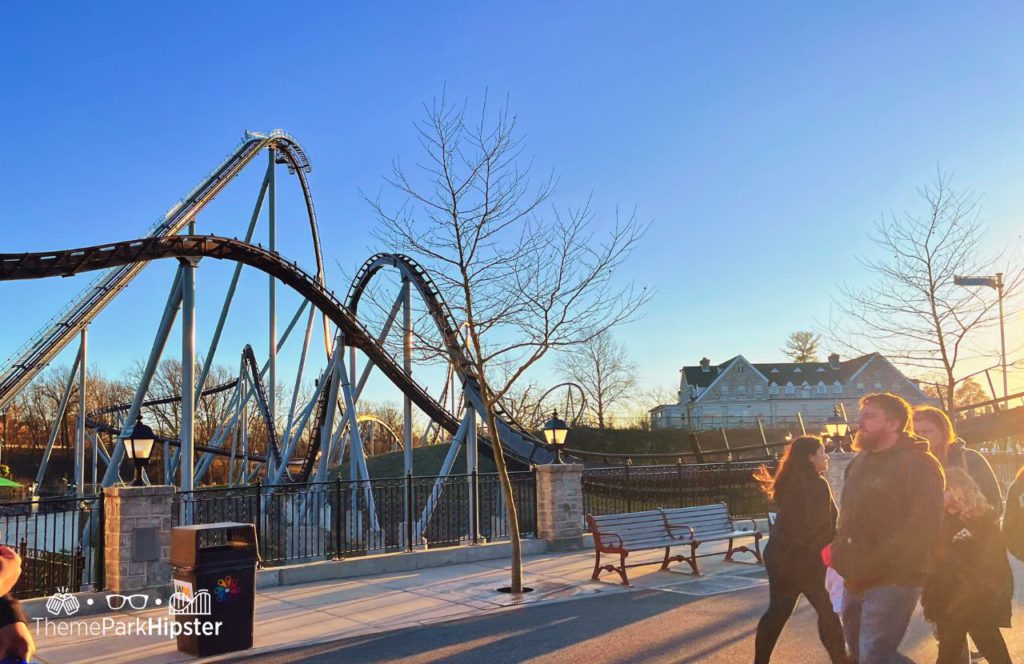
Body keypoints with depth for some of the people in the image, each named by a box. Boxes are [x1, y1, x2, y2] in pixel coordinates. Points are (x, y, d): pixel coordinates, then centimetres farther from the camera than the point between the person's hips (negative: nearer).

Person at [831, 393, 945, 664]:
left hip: (892, 580, -8)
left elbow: (921, 528, -19)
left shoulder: (919, 464, -11)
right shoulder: (859, 462, 15)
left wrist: (869, 567, -21)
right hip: (856, 581, 9)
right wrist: (839, 551, 9)